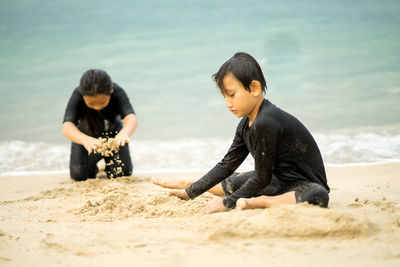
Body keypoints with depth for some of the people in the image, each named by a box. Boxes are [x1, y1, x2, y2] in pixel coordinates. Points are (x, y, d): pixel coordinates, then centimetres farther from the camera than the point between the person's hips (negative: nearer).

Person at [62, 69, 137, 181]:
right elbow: (67, 127, -46)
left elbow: (131, 118, -47)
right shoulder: (77, 96, -35)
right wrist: (85, 140, -68)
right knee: (79, 175, -16)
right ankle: (92, 167, 21)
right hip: (85, 135, 0)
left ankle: (109, 162, 22)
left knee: (122, 173, -13)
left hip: (113, 134, 0)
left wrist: (125, 133, -72)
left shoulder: (117, 93, -33)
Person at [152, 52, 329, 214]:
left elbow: (262, 177, -21)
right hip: (279, 179, 9)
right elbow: (226, 165, 12)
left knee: (318, 196, -42)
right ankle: (187, 184, 40)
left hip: (307, 184, -9)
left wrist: (227, 203, -13)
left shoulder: (265, 123, -28)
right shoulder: (246, 124, 2)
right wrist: (191, 192, 10)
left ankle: (258, 202, -33)